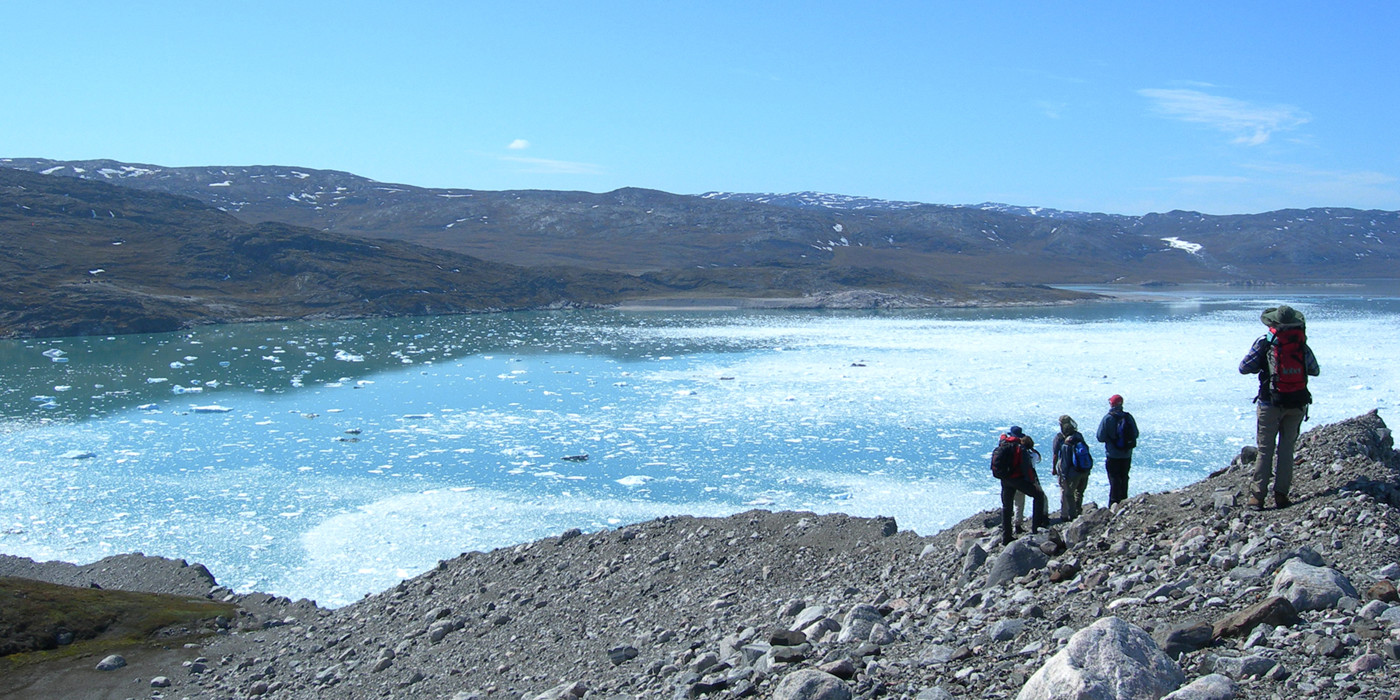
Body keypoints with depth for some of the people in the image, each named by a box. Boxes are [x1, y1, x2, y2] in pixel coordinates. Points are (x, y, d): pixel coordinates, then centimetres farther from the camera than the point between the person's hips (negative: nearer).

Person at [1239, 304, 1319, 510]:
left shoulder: (1264, 343, -8)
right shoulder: (1302, 345, 0)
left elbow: (1244, 368, -4)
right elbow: (1315, 371, 10)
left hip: (1270, 403, -2)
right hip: (1297, 404, 2)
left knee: (1265, 449, 2)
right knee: (1286, 448, 9)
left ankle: (1258, 496, -1)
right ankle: (1281, 494, 7)